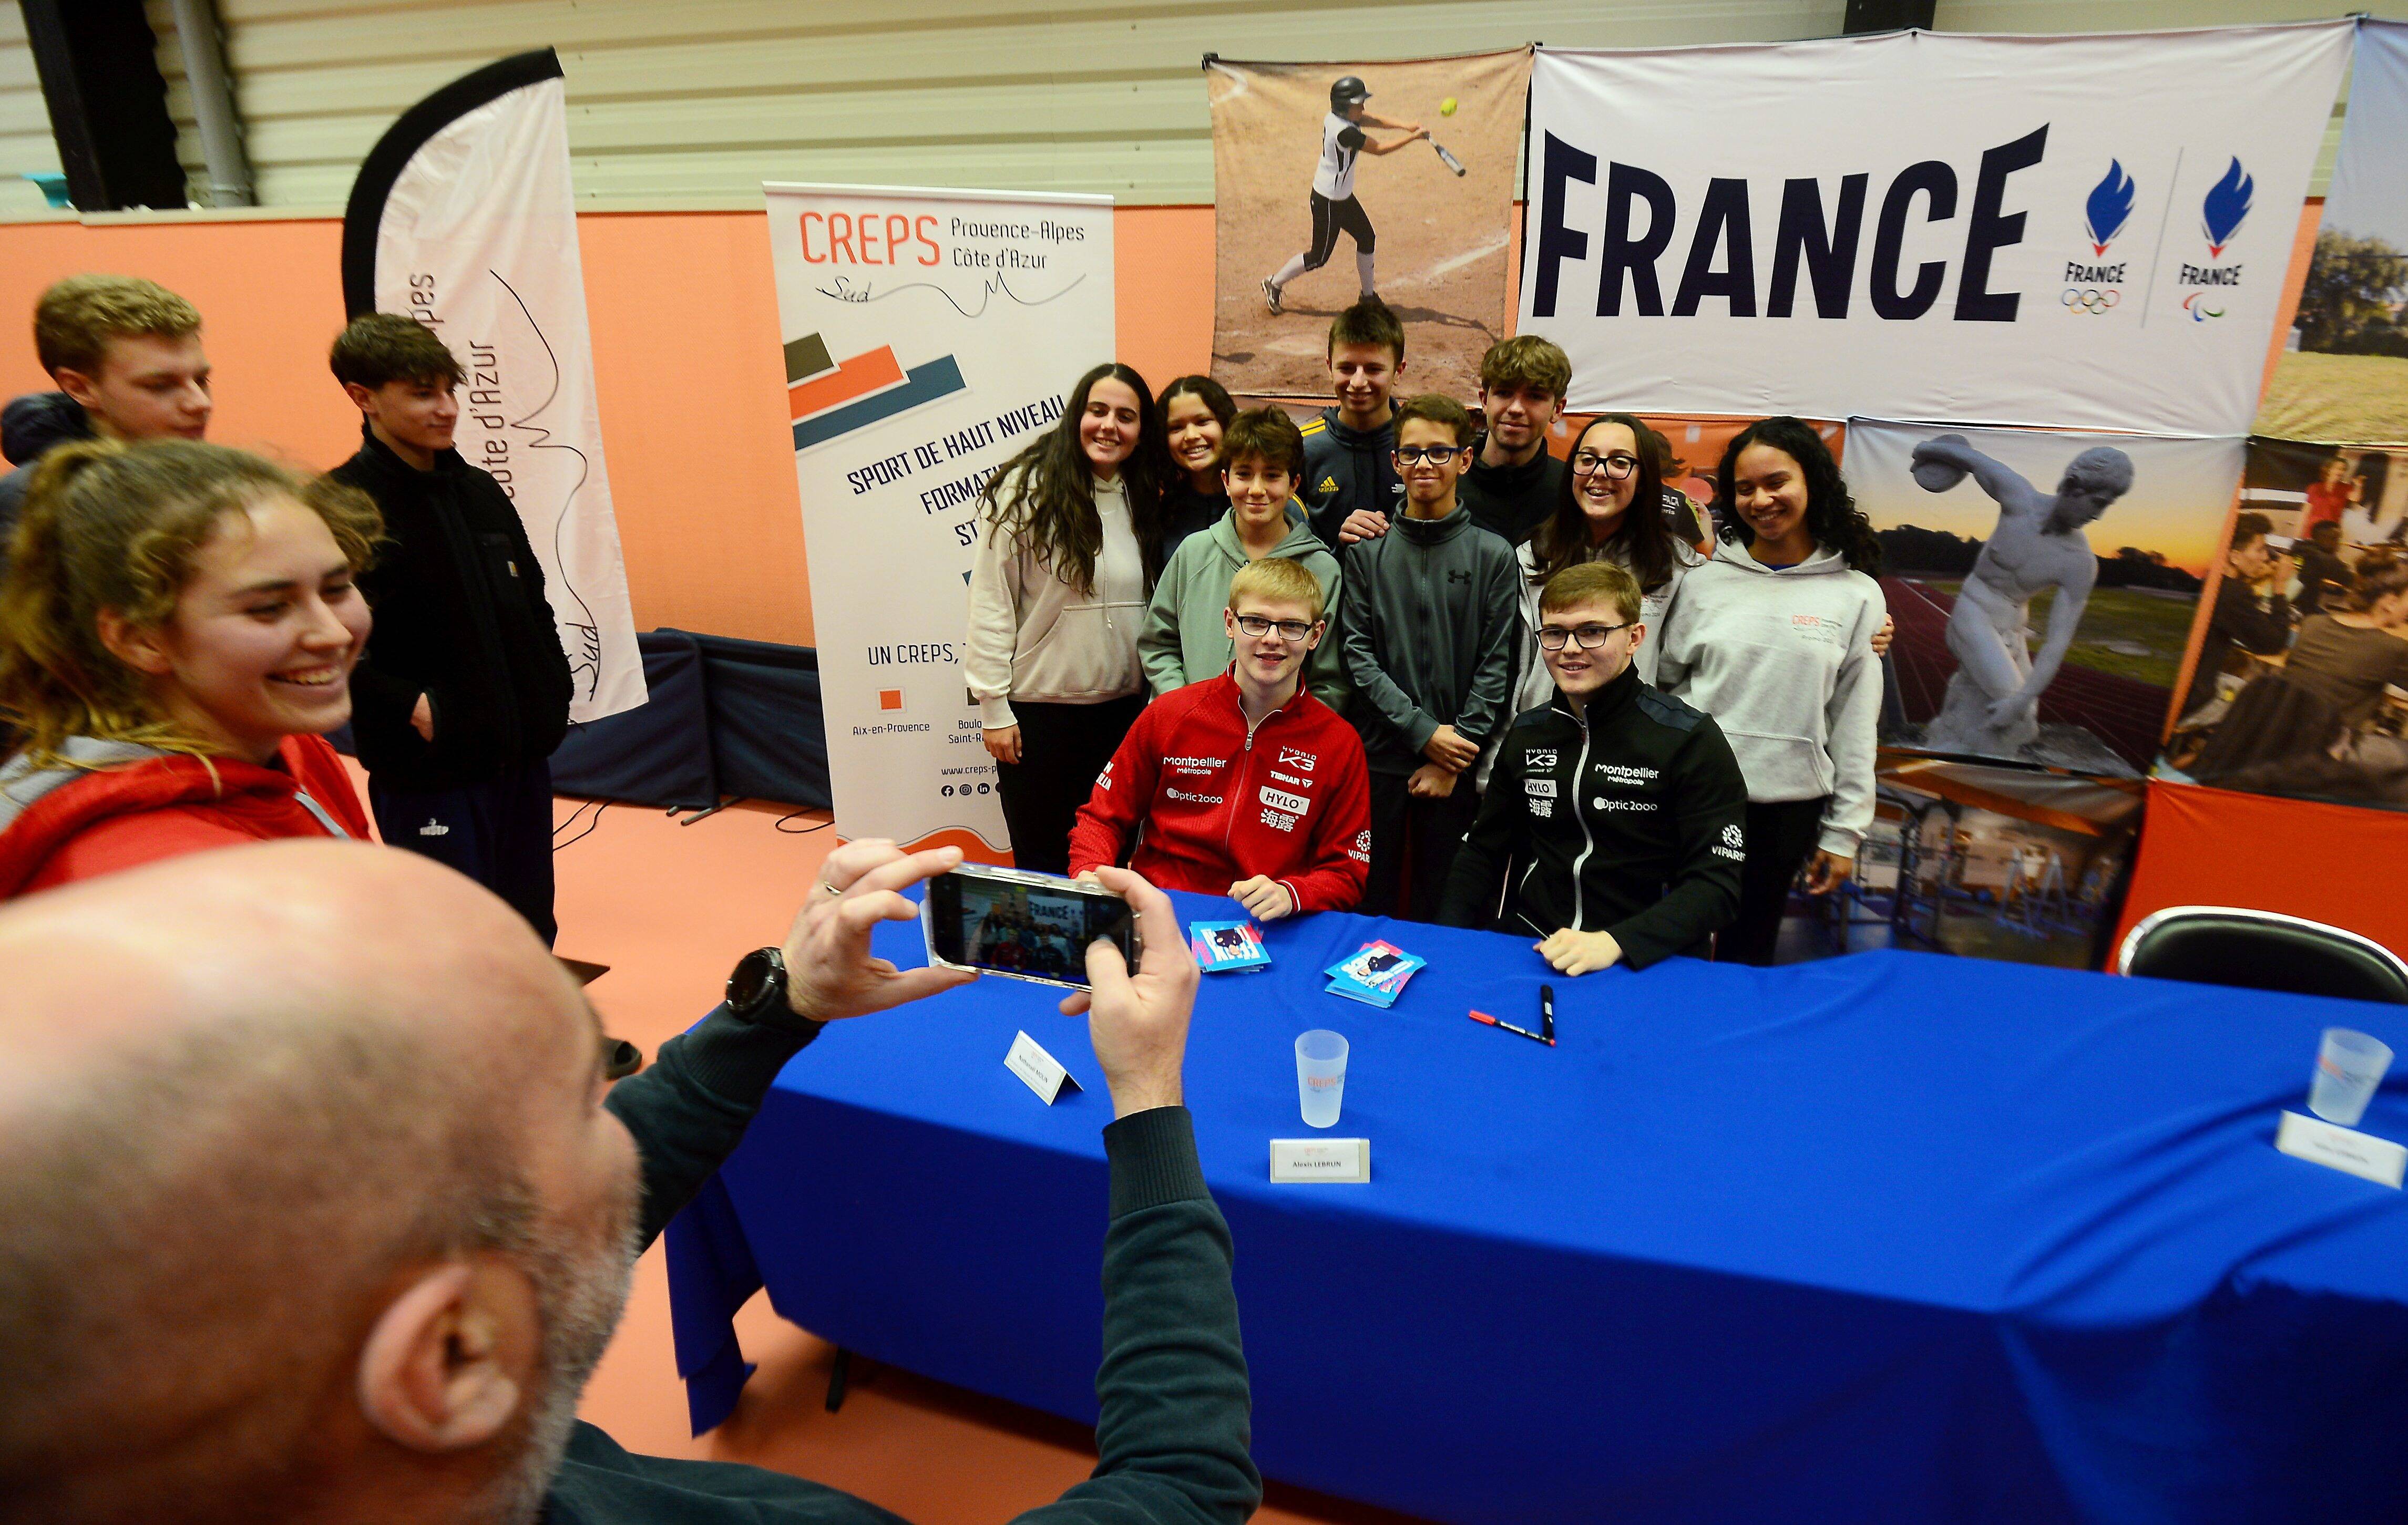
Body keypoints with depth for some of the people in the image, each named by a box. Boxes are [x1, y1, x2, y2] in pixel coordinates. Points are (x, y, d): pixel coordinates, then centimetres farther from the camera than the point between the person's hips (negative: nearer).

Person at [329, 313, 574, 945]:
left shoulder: (480, 491, 9)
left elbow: (534, 604, 16)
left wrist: (555, 692, 7)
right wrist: (407, 709, -20)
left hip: (521, 752, 7)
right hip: (429, 769, -6)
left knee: (532, 931, 17)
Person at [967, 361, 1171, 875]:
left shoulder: (1145, 500, 6)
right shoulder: (1027, 490, -10)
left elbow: (1154, 608, 11)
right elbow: (990, 605, -10)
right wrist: (994, 708, -10)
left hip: (1124, 710, 4)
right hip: (1038, 708, -4)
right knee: (1042, 860, 11)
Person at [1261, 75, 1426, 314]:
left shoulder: (1336, 116, -3)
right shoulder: (1345, 132, -30)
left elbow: (1371, 120, 3)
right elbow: (1379, 149, -24)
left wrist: (1405, 126, -10)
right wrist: (1414, 137, -16)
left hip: (1343, 196, 10)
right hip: (1328, 202, -10)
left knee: (1367, 239, 16)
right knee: (1319, 257, 4)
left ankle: (1369, 295, 30)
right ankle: (1275, 283, 21)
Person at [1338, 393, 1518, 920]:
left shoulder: (1494, 556, 2)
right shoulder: (1368, 552, 3)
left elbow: (1496, 666, -1)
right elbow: (1358, 656, -2)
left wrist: (1455, 758, -8)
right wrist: (1423, 731, -11)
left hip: (1456, 767, 0)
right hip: (1378, 758, 1)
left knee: (1442, 906, 10)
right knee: (1370, 899, 9)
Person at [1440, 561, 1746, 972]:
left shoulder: (1690, 741, -6)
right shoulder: (1528, 732, 9)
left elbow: (1717, 883, -11)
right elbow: (1484, 850, 17)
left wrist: (1615, 942, -25)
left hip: (1648, 964, -3)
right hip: (1528, 947, 4)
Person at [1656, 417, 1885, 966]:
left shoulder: (1857, 594, 0)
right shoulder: (1705, 582, 0)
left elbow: (1856, 723, 1)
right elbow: (1663, 686, 5)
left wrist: (1843, 833, 1)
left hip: (1788, 804, 0)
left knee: (1747, 951, 14)